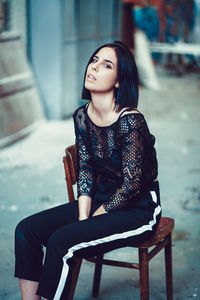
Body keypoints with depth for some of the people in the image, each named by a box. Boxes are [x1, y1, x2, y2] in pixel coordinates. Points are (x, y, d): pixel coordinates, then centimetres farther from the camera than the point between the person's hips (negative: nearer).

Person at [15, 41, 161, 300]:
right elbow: (85, 171, 4)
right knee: (26, 230, -8)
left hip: (139, 209, -7)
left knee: (60, 241, -25)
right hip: (102, 198, 7)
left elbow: (132, 184, -19)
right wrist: (82, 218, -7)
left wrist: (93, 219, -11)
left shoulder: (130, 121, -22)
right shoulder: (82, 116, 1)